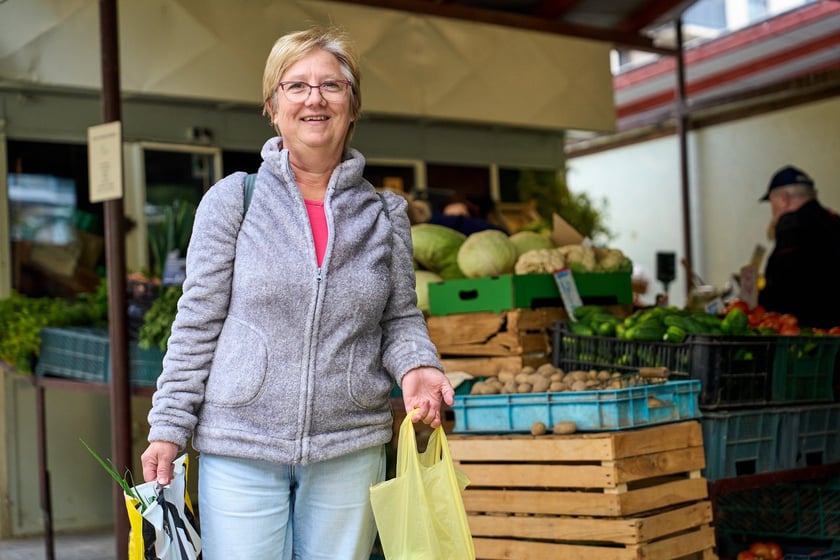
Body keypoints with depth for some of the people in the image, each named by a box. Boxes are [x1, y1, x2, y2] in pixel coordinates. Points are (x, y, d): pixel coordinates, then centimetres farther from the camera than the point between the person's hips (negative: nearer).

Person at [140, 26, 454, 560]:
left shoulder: (384, 214, 5)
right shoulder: (233, 200, -1)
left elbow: (400, 319, 11)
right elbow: (197, 324, 0)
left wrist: (416, 366, -10)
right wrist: (169, 428, -3)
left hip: (350, 450, 2)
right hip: (239, 448, -2)